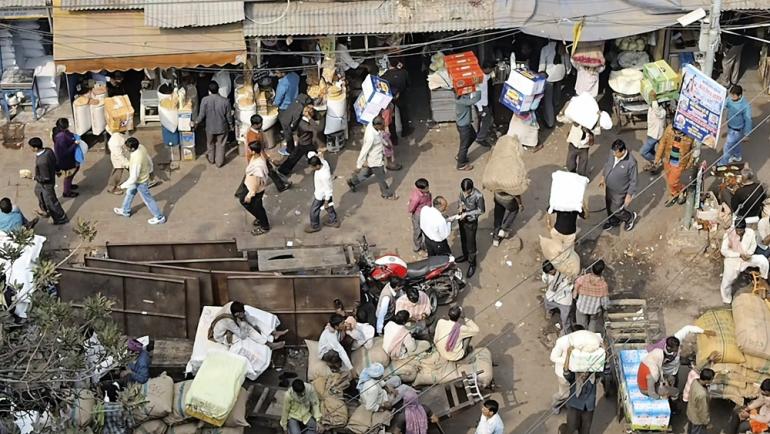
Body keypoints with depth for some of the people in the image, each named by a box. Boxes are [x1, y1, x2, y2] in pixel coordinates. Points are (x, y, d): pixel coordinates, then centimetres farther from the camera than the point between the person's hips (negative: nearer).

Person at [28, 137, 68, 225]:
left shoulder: (41, 162, -42)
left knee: (51, 201, 15)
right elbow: (54, 161, 0)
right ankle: (44, 210, 59)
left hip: (46, 183, -9)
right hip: (51, 175, 9)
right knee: (38, 191, 34)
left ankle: (61, 218, 36)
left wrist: (36, 178, -16)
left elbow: (46, 178, -32)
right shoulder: (48, 150, -18)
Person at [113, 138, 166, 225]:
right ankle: (125, 211, 50)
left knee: (147, 199, 11)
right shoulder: (141, 147, -18)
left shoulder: (136, 160, -41)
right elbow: (149, 159, 1)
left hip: (140, 181, -9)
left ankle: (159, 218, 28)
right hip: (144, 175, 9)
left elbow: (133, 178, -33)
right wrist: (149, 169, 20)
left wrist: (123, 185, -18)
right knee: (129, 193, 28)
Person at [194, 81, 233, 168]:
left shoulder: (205, 100, -21)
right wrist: (230, 125, 11)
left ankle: (211, 159, 44)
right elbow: (228, 116, -8)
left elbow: (201, 115, -15)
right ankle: (219, 162, 30)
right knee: (220, 145, 18)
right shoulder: (225, 101, -18)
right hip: (222, 127, -1)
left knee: (210, 144, 25)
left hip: (210, 127, 1)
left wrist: (195, 122, 4)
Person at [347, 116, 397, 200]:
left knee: (369, 171, 33)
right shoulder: (371, 137, -41)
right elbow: (364, 151, -29)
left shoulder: (372, 125, -16)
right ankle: (387, 194, 41)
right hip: (375, 160, -8)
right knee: (381, 177, 17)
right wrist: (359, 165, -18)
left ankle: (353, 181, 51)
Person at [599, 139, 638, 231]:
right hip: (608, 188, 6)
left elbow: (633, 181, -22)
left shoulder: (631, 162, -33)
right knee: (609, 206, 25)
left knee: (616, 210, 9)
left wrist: (629, 195, -18)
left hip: (619, 192, -6)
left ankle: (630, 217, 38)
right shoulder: (613, 154, -15)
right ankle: (613, 221, 53)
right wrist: (603, 177, 18)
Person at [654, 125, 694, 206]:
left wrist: (690, 163, -2)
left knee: (672, 182, 0)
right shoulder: (669, 129, -18)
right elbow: (663, 143, -4)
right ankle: (674, 196, 46)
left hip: (679, 162, -4)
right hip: (668, 160, 4)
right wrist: (658, 157, 2)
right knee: (669, 180, 20)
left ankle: (682, 191, 33)